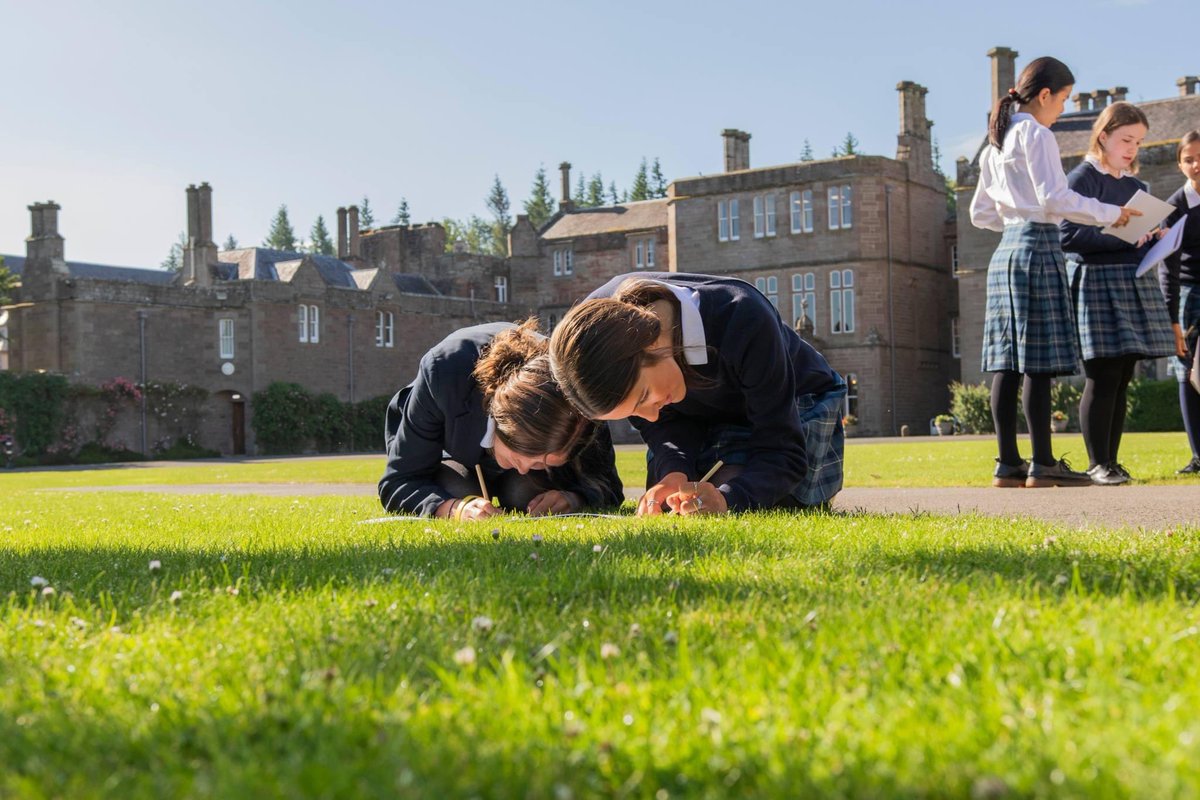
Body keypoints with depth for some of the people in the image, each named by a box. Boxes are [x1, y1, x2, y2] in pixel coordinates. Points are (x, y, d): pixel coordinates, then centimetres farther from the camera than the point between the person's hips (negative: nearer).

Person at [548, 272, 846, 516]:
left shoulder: (743, 321, -43)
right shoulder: (596, 322, -30)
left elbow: (784, 452, -36)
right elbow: (662, 425, -15)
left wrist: (728, 498, -56)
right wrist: (674, 473, -37)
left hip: (795, 401, -4)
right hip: (702, 414, 4)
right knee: (663, 503, -14)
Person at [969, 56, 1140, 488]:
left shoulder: (995, 144, 21)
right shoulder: (1036, 135, -5)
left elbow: (981, 214, 23)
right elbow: (1055, 197, -15)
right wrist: (1109, 213, -8)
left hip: (1004, 253, 9)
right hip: (1037, 247, -9)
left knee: (1008, 361, 4)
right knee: (1039, 360, -8)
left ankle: (1008, 463, 4)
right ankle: (1043, 463, -7)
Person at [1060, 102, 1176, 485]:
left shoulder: (1136, 186, 18)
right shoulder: (1082, 179, -4)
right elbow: (1067, 235, -15)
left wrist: (1153, 238, 0)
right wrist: (1122, 237, -19)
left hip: (1134, 284, 7)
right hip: (1097, 282, -7)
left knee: (1121, 380, 6)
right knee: (1103, 377, -9)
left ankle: (1111, 461, 11)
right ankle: (1098, 464, -4)